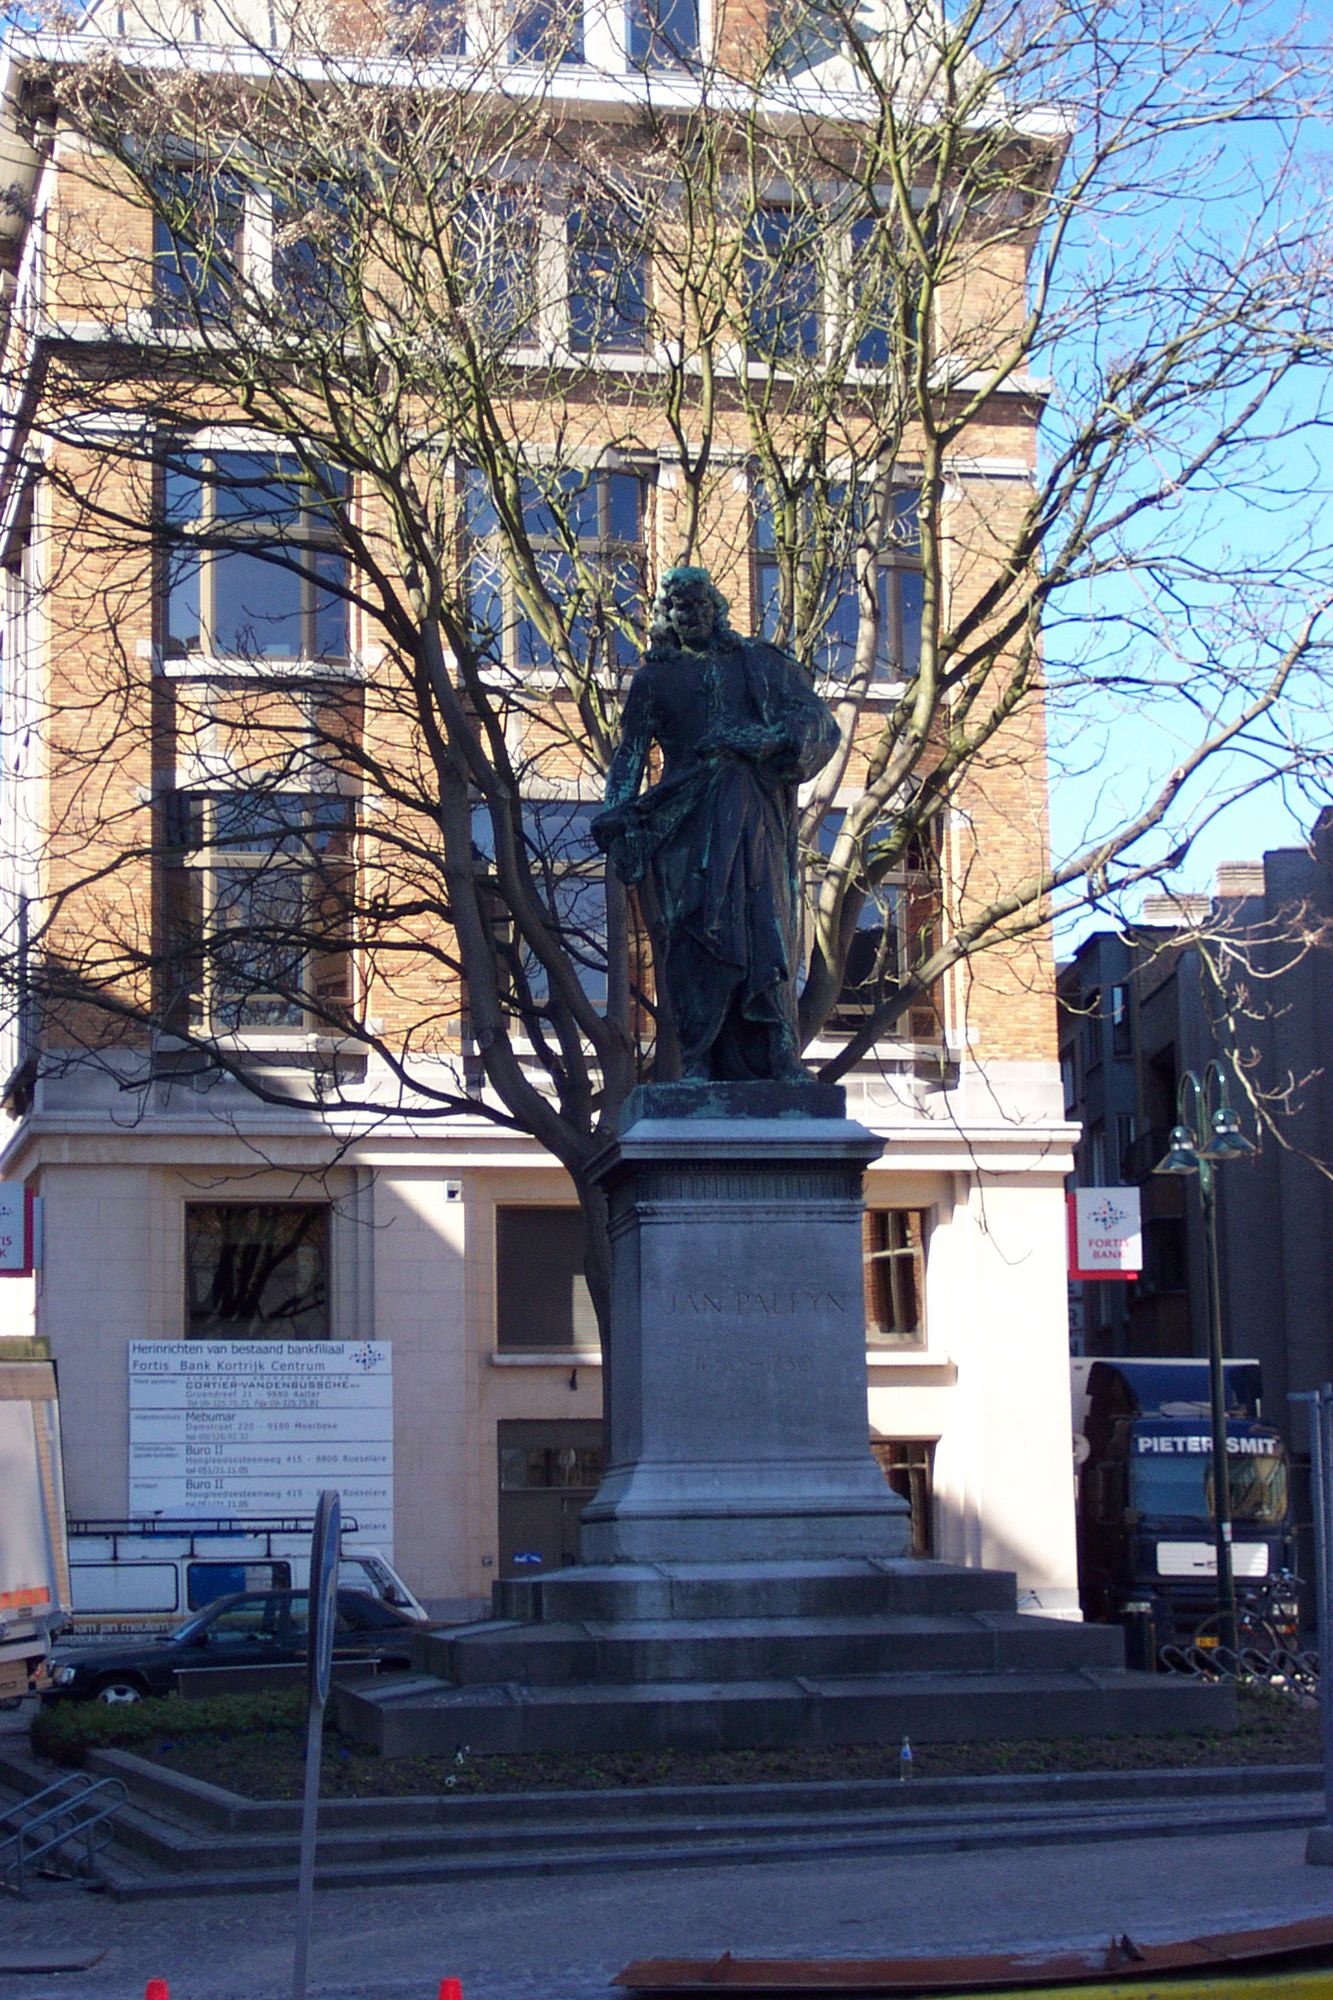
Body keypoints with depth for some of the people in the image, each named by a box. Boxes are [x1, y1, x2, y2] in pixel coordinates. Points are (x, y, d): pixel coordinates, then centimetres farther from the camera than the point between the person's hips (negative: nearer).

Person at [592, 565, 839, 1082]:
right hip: (685, 819, 0)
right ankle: (698, 1061, -18)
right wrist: (618, 817, -4)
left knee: (765, 923, -9)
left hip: (752, 811, 1)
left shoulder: (757, 663, 18)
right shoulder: (653, 678, 19)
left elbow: (819, 721, 10)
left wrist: (770, 741, -9)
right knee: (698, 927, -14)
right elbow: (629, 755, 13)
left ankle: (780, 1057, -11)